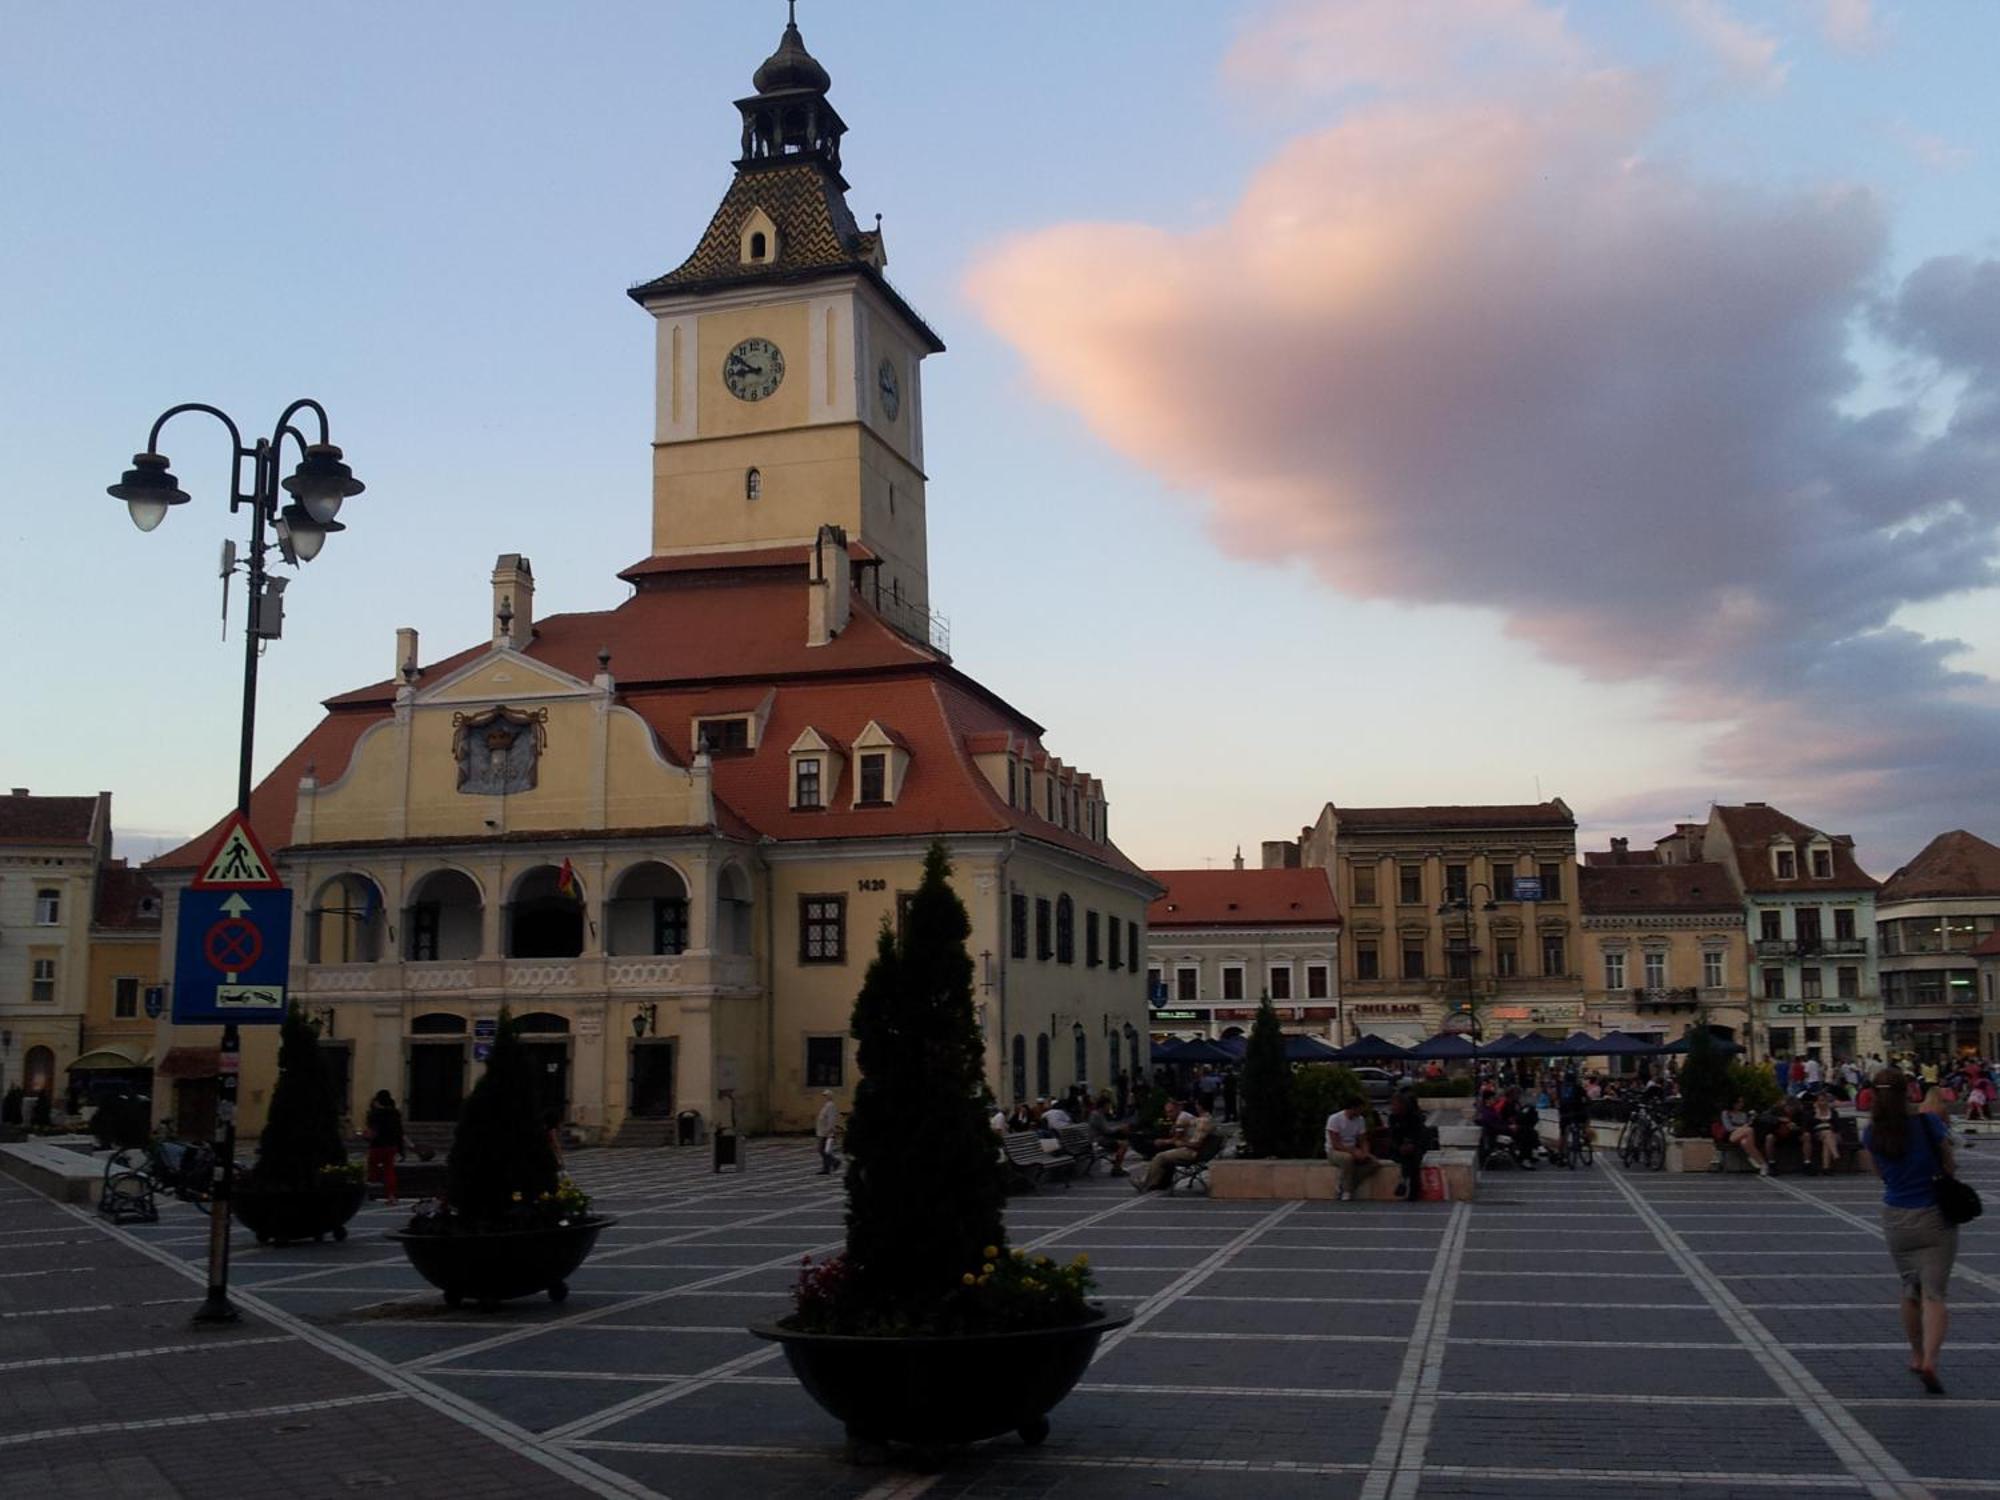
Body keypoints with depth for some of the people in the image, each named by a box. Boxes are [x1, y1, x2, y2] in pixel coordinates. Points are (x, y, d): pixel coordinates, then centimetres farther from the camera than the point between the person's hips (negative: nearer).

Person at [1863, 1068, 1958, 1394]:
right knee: (1934, 1294, -2)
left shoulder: (1872, 1134, -3)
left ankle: (1917, 1356, 30)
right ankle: (1929, 1361, -19)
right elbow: (1948, 1166, -1)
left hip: (1896, 1218, 3)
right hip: (1935, 1217, -3)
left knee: (1910, 1290, 20)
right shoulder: (1928, 1123, -11)